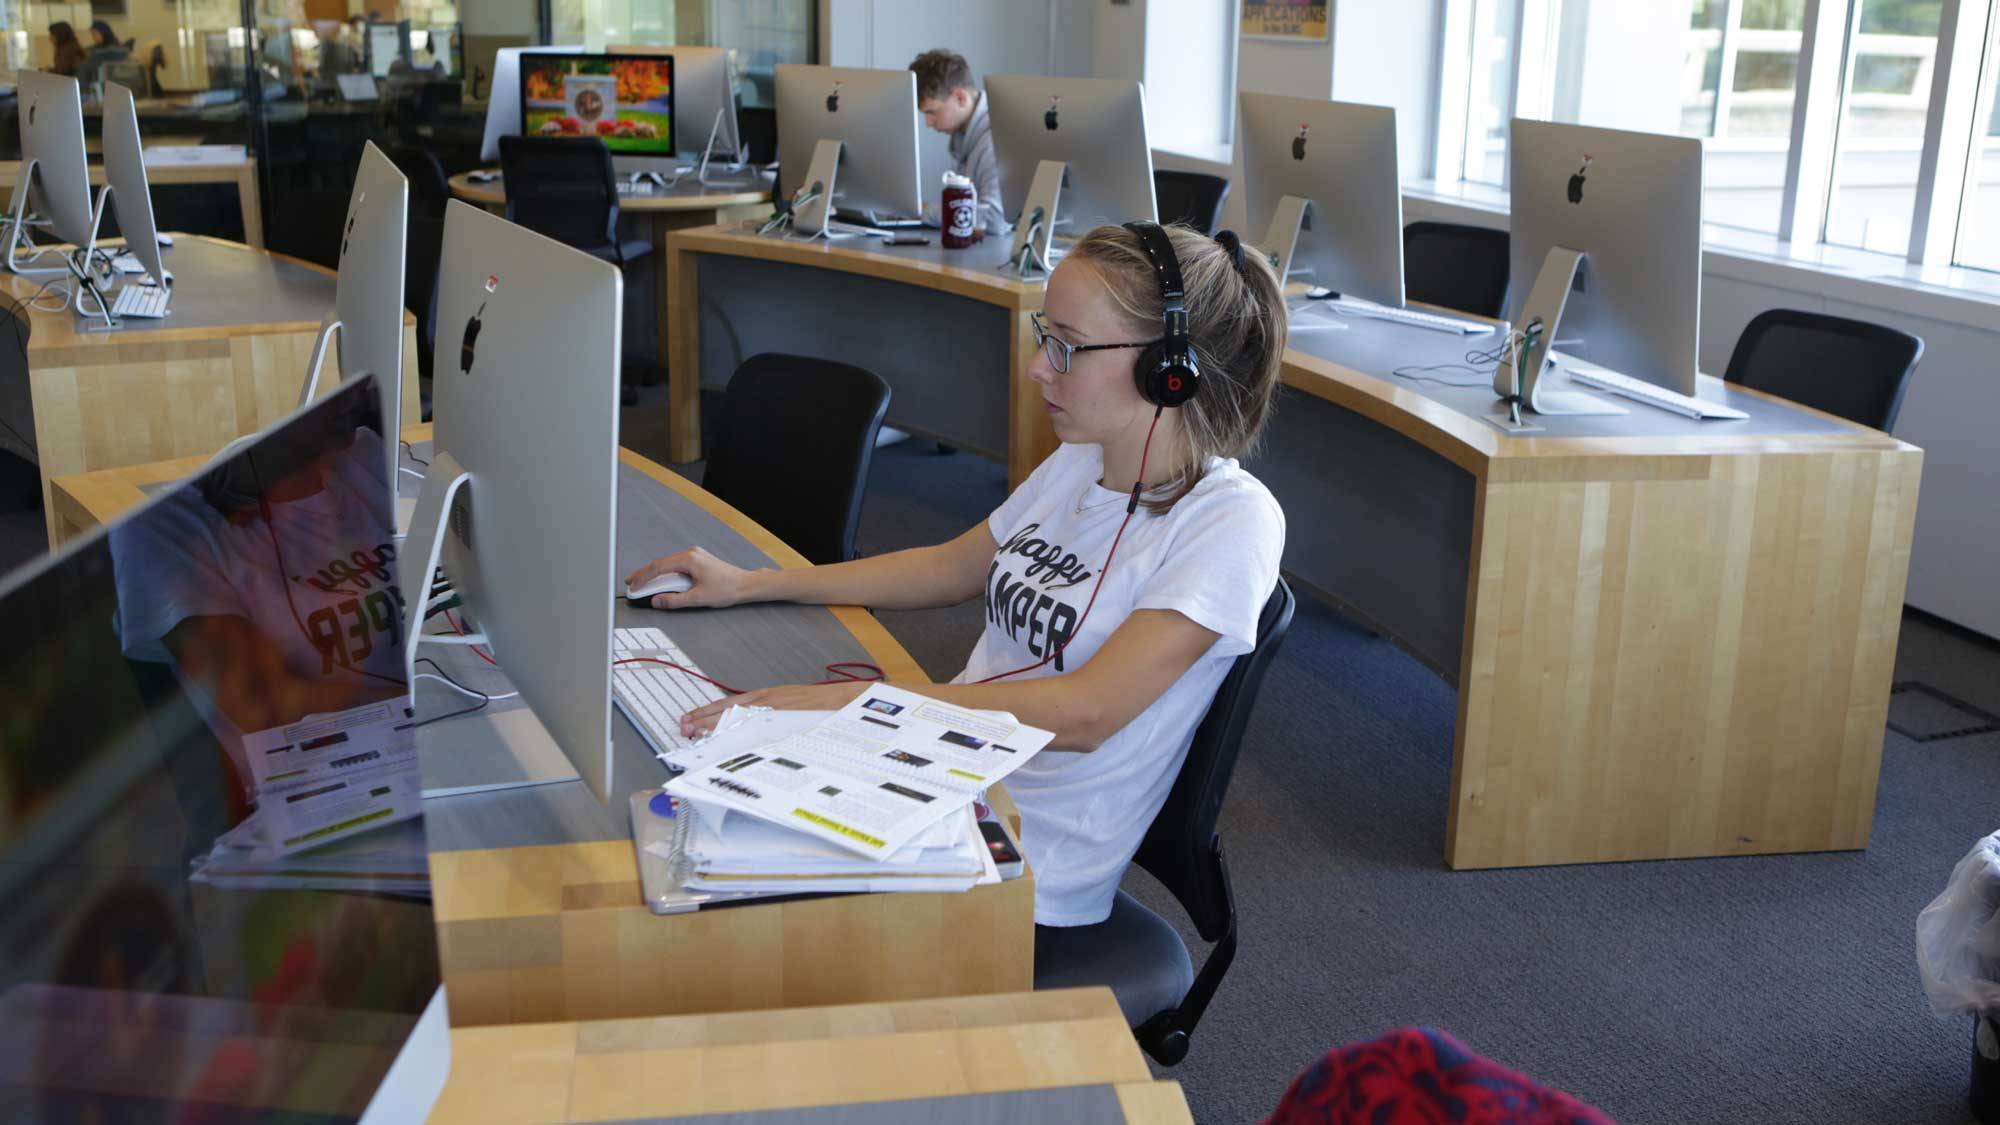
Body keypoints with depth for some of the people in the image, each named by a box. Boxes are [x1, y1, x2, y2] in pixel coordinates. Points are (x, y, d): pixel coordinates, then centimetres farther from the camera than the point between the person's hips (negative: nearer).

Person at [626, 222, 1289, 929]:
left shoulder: (1231, 520, -17)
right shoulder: (1079, 463, 7)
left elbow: (1084, 713, -26)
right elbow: (950, 568, 20)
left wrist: (859, 701, -31)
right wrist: (748, 585, 15)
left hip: (1031, 871, -7)